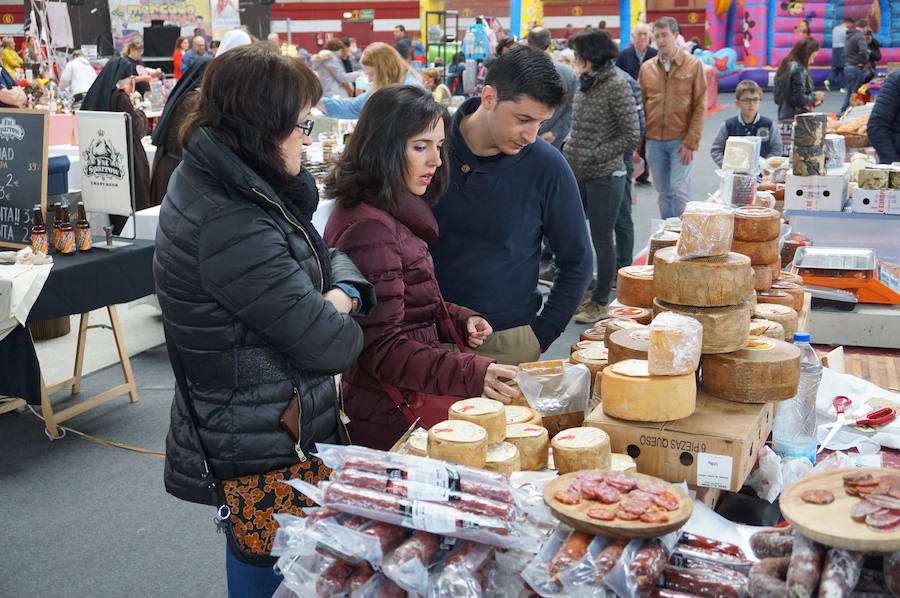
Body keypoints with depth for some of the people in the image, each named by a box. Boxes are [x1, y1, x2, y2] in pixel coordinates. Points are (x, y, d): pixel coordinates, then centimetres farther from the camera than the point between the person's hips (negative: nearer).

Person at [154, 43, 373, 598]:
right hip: (265, 450, -9)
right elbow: (333, 345, -25)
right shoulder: (231, 230, -30)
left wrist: (342, 292, -13)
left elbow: (322, 253, 8)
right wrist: (338, 321, -3)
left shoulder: (216, 183, 0)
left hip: (248, 428, 9)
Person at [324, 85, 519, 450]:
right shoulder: (369, 228, -20)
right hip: (393, 417, -10)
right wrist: (471, 375, -31)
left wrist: (459, 320, 5)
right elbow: (383, 348, -22)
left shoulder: (394, 214, 13)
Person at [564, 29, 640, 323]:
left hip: (604, 177, -8)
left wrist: (594, 156, -16)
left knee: (601, 240, 2)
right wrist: (567, 154, 7)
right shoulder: (584, 86, 10)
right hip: (578, 176, 8)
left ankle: (600, 302, 16)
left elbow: (632, 136, -14)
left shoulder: (617, 86, -12)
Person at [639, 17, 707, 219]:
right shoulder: (646, 68, 7)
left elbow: (700, 107, -4)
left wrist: (691, 142, -11)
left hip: (680, 141, -3)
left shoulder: (693, 65, -2)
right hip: (654, 140, 3)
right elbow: (640, 106, 10)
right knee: (663, 192, 10)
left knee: (680, 190, -6)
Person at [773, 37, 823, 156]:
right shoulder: (799, 70, -9)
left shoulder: (784, 68, 16)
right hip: (797, 120, -9)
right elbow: (800, 99, -15)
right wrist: (815, 97, 4)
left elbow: (777, 98, 19)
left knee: (785, 155, 3)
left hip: (783, 120, 9)